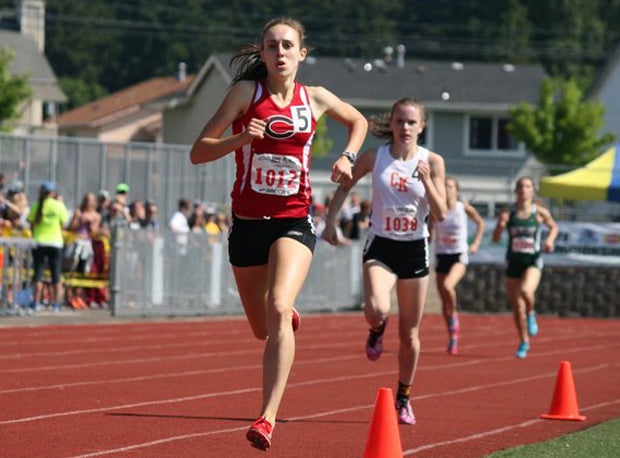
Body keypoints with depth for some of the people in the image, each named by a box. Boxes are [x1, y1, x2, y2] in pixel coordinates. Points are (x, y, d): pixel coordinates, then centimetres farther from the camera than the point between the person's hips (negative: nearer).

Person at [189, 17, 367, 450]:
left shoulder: (316, 99, 1)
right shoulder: (246, 92, -4)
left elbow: (359, 122, 23)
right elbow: (198, 152, -8)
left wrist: (347, 157, 5)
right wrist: (240, 138, -24)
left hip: (294, 221, -1)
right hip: (248, 221, 1)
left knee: (278, 309, -26)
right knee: (263, 329, 15)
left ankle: (268, 417, -27)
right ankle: (288, 317, 55)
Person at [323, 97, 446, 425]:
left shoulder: (432, 162, -4)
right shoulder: (374, 157, -4)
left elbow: (440, 215, -7)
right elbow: (344, 187, 11)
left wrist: (427, 181, -21)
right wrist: (330, 222, 3)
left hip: (414, 250, 1)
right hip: (381, 247, -1)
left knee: (409, 334, 7)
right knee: (376, 310, -29)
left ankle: (403, 398, 26)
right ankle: (376, 332, 10)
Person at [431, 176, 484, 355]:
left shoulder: (464, 208, -4)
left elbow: (480, 223, 13)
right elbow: (429, 233, 10)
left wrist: (476, 243, 4)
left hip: (460, 255, -3)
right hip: (441, 256, 3)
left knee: (447, 286, -31)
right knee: (444, 301, 5)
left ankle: (454, 318, -6)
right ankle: (453, 339, 20)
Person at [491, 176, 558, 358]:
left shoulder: (540, 212, -2)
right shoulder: (507, 213, 0)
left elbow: (553, 227, 16)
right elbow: (495, 238, 2)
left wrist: (550, 240, -4)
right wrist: (500, 225, -17)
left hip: (533, 261, -2)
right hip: (513, 261, 2)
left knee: (526, 291, -32)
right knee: (517, 307, 8)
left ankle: (531, 314, 2)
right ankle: (524, 342, 28)